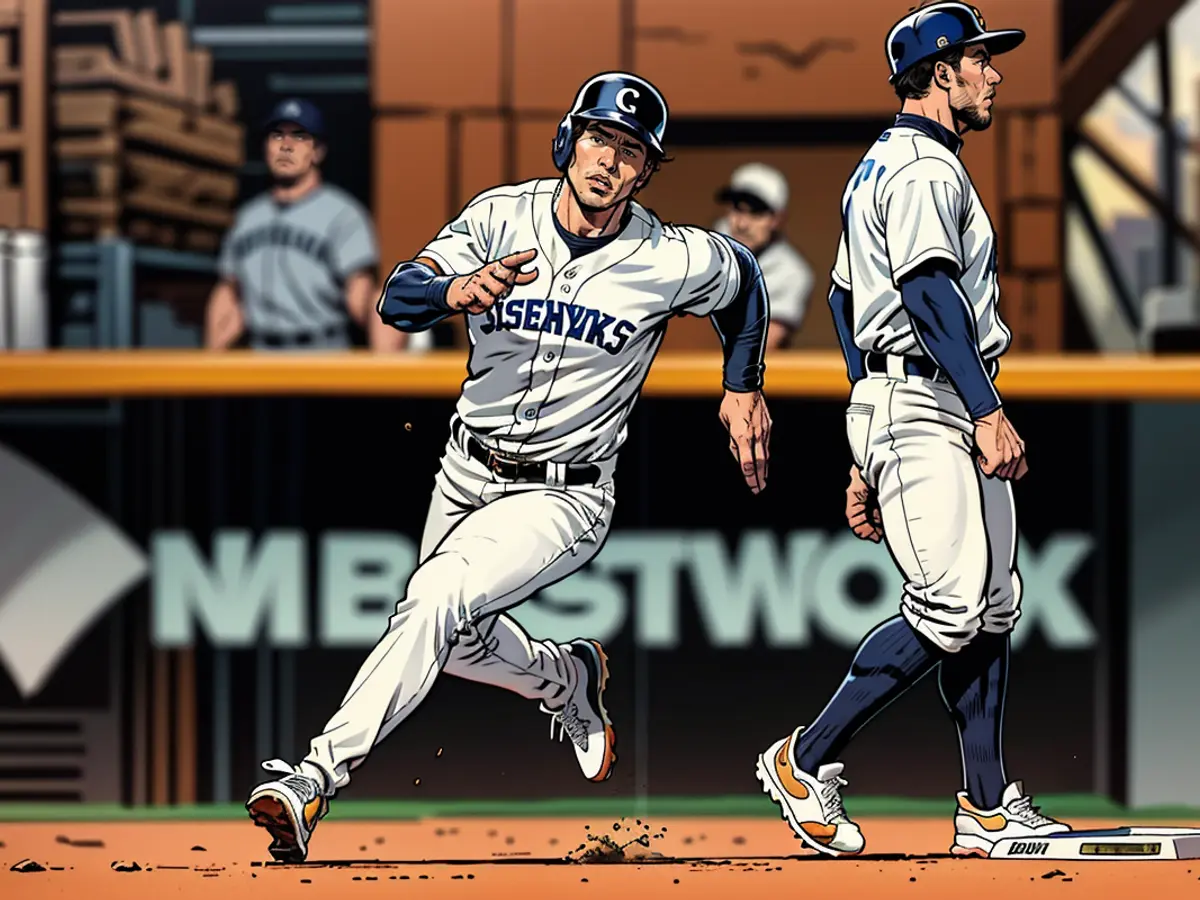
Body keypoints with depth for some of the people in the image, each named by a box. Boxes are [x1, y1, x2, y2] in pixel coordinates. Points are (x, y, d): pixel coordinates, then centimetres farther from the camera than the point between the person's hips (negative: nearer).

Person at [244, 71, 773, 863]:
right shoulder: (501, 217, -11)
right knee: (455, 638, 20)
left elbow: (742, 277, 9)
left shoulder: (671, 261, -14)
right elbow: (398, 299, -23)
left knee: (435, 602, -27)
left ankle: (316, 780, -30)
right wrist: (455, 290, -44)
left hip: (564, 499, -5)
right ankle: (569, 684, 51)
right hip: (467, 474, 5)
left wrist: (744, 388, 8)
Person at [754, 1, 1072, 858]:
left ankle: (990, 810, 5)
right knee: (950, 607, -16)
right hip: (921, 407, -11)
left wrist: (869, 456, 25)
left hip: (949, 416, 11)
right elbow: (930, 289, -22)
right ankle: (808, 759, -9)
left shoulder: (880, 167, 23)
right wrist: (988, 410, -30)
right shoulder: (924, 168, -9)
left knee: (993, 604, 6)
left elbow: (846, 301, 26)